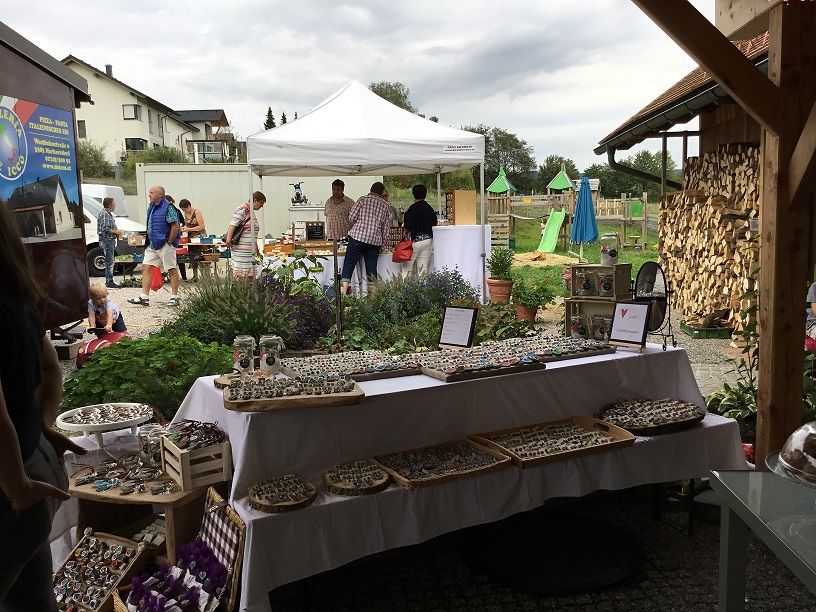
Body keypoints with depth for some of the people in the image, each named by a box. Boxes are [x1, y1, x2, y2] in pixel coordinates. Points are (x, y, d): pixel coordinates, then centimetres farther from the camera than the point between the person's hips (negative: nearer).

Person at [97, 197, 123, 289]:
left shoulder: (109, 214, 17)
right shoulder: (104, 214, -15)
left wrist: (117, 231, 12)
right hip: (106, 241, -11)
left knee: (110, 262, 14)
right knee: (109, 262, -8)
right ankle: (109, 282, -6)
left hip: (110, 241, 11)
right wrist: (116, 232, -14)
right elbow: (105, 229, -23)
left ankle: (109, 282, 19)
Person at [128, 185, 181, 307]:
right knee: (146, 267, 4)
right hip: (152, 244, 9)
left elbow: (176, 227, -18)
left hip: (165, 245, -9)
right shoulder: (151, 207, 13)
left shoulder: (168, 208, -14)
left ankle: (174, 297, 7)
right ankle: (144, 297, 7)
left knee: (172, 270, -1)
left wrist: (169, 242, -15)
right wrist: (149, 240, 16)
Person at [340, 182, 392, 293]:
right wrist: (383, 243, 19)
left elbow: (352, 217, -1)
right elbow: (386, 227, 11)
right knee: (371, 267, 8)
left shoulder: (363, 199, 4)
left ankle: (344, 291, -6)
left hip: (357, 236, -2)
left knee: (348, 264, 2)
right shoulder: (386, 205, 12)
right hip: (375, 240, 3)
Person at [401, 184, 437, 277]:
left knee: (406, 268, 2)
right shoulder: (430, 209, 6)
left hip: (415, 241, -6)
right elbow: (434, 225, 11)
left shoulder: (412, 208, -12)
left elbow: (407, 228, -14)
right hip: (428, 240, 6)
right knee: (423, 269, 8)